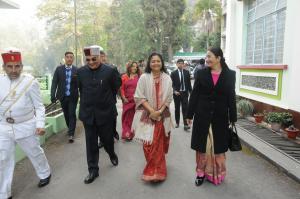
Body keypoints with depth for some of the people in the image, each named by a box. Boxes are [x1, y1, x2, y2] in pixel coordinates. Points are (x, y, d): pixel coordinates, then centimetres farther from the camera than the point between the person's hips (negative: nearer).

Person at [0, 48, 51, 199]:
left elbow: (39, 106, -7)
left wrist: (40, 125, -17)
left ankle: (45, 174, 42)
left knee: (35, 152, 15)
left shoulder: (30, 82, -9)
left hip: (26, 126, -3)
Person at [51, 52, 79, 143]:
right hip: (62, 96, 2)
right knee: (66, 114, 13)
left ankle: (71, 134, 4)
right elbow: (54, 82, -1)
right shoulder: (59, 69, 0)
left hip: (73, 96, -2)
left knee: (72, 114, -3)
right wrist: (53, 95, -8)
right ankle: (70, 128, 35)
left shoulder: (77, 70, -3)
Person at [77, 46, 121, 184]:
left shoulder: (110, 71, -11)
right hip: (88, 113, 2)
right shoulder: (81, 72, -2)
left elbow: (116, 88, 4)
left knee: (107, 139, 13)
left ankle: (112, 155, 45)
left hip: (105, 112, -2)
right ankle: (93, 170, 22)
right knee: (91, 143, 8)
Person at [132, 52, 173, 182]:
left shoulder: (167, 78, 1)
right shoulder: (144, 77, -5)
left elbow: (169, 98, 2)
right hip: (147, 115, -2)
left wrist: (159, 111, -11)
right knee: (149, 144, 0)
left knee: (159, 144, 9)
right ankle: (153, 169, 18)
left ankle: (156, 170, 28)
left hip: (162, 115, 2)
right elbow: (139, 97, -7)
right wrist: (151, 110, -15)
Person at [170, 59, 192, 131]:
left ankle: (186, 124, -4)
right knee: (177, 108, 11)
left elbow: (189, 83, 6)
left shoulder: (187, 72, 3)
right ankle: (177, 123, 26)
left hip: (185, 93, 0)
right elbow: (172, 84, -5)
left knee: (185, 108, -5)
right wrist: (175, 91, -19)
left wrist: (190, 92, 4)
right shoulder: (173, 73, -3)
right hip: (177, 93, 0)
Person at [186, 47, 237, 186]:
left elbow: (231, 97, 1)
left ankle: (217, 173, 30)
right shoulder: (201, 73, 0)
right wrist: (189, 114, -2)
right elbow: (194, 95, 0)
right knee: (202, 145, 9)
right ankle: (201, 172, 25)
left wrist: (232, 118, 1)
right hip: (202, 115, 0)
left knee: (218, 146, 12)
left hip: (220, 116, 0)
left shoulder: (229, 74, -1)